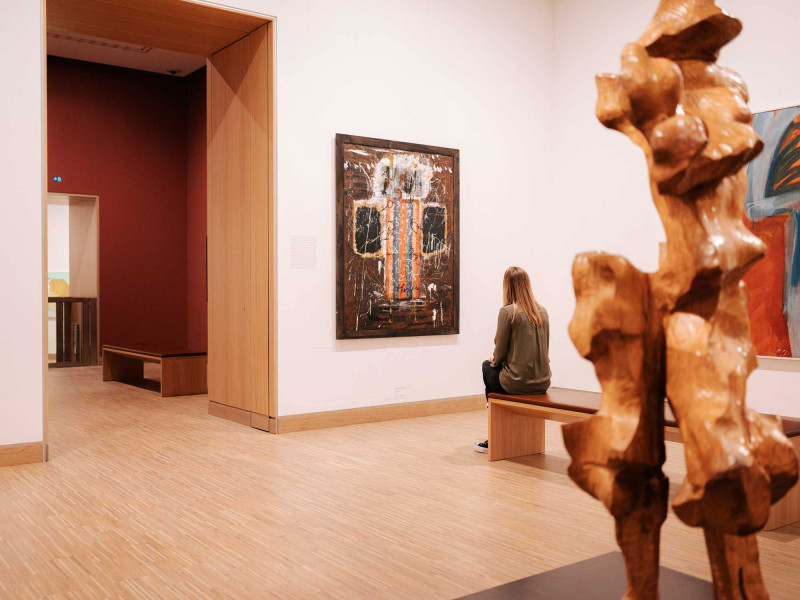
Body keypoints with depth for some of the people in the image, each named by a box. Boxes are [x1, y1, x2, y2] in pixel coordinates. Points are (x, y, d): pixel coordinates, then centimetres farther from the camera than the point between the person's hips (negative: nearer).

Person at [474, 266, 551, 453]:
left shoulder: (508, 311, -13)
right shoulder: (542, 312, 7)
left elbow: (500, 350, -10)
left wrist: (494, 360, 14)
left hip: (517, 383, -6)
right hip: (542, 383, 6)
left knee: (488, 367, 24)